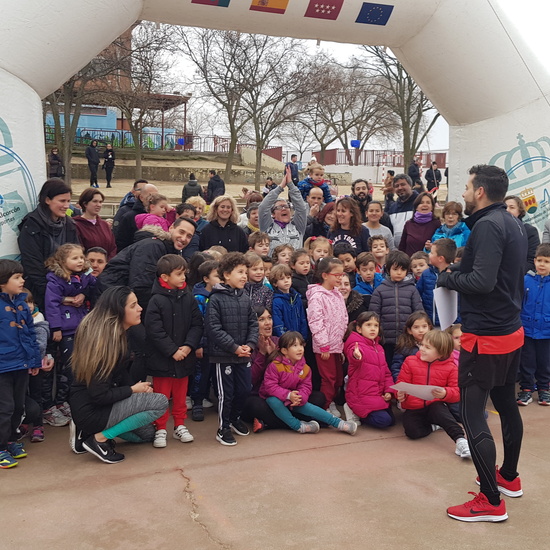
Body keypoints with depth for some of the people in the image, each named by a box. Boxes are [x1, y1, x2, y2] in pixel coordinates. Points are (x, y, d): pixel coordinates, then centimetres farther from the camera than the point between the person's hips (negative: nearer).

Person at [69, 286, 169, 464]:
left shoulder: (117, 334, 4)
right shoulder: (105, 339, -25)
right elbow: (99, 395, -26)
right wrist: (133, 390, -12)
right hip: (91, 411, -10)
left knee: (148, 434, 22)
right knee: (160, 402, -16)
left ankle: (87, 431, 15)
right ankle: (100, 438, -10)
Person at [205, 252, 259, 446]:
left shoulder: (245, 299, 6)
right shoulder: (216, 299, -12)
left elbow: (253, 323, 9)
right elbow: (213, 328, -17)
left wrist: (250, 344, -8)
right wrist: (235, 347, -18)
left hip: (244, 355, 6)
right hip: (224, 355, -6)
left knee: (244, 390, 14)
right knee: (226, 393, 4)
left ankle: (235, 418, 38)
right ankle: (223, 428, 21)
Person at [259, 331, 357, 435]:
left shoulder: (305, 368, -4)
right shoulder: (275, 365, -22)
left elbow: (306, 387, -6)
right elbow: (270, 386, -25)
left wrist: (300, 397, -30)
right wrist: (288, 395, -35)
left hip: (293, 400, 4)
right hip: (273, 397, -4)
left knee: (307, 406, -18)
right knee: (274, 402, -37)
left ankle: (338, 423, -16)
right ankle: (299, 426, -28)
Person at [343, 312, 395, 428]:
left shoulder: (379, 348, 13)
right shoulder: (356, 344, -13)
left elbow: (386, 372, 17)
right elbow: (352, 356, -39)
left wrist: (389, 391, 2)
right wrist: (356, 356, -64)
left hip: (379, 395, 8)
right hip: (362, 395, -8)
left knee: (391, 421, 8)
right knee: (383, 420, -18)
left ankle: (359, 412, 18)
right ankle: (354, 412, 3)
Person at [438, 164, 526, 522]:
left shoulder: (487, 225, -19)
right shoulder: (514, 224, 10)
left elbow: (482, 281, -28)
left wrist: (447, 279, -11)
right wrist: (460, 271, 7)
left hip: (486, 336, -10)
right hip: (512, 330, 10)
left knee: (473, 413, -4)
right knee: (507, 404, 21)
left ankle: (491, 501, 2)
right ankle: (510, 477, 39)